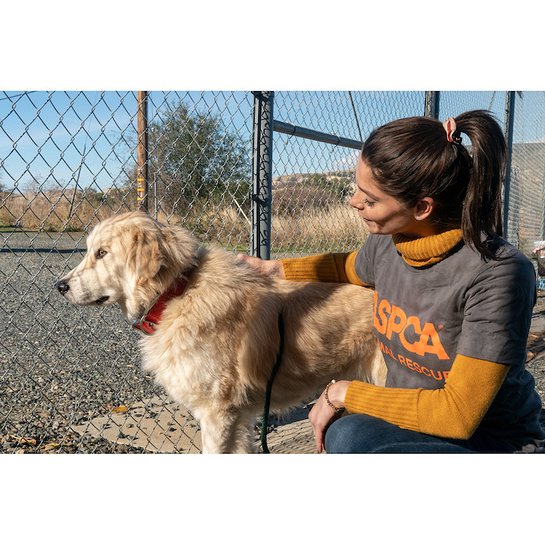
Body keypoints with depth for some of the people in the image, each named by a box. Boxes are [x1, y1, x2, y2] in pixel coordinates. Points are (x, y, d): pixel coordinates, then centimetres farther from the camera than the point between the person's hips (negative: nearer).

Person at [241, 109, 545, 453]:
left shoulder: (498, 273, -24)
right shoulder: (387, 243, -6)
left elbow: (459, 414, -24)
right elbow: (347, 269, 22)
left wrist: (344, 393, -18)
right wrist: (272, 268, 17)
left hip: (491, 442, -5)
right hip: (410, 424, 5)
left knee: (350, 436, -30)